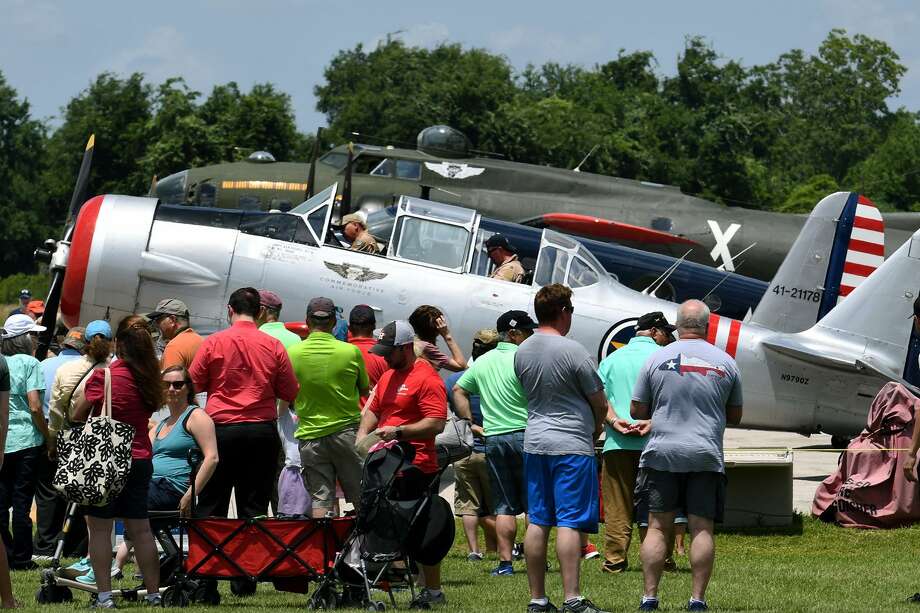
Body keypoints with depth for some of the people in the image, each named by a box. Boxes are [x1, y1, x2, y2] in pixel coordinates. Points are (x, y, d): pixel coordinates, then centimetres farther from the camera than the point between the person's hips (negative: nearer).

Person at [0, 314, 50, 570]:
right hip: (26, 440, -4)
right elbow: (35, 407, -13)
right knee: (22, 501, 1)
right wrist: (48, 436, -1)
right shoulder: (29, 363, -8)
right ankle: (21, 558, 6)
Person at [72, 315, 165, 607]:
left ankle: (104, 595, -4)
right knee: (140, 529, 12)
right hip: (141, 458, 5)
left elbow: (78, 415, -7)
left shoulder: (104, 376, -13)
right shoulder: (149, 377, 2)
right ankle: (153, 592, 14)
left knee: (100, 529, 1)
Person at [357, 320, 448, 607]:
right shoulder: (388, 376, 18)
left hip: (417, 468, -9)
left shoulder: (427, 378, -11)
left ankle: (433, 591, 1)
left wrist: (398, 432, -23)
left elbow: (436, 423, -18)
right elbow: (374, 410, 26)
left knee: (422, 530, -4)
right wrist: (363, 433, 6)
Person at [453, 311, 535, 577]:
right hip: (523, 433, -5)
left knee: (504, 506, 7)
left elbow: (459, 390, 16)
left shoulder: (482, 362, 11)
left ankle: (505, 562, 3)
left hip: (492, 438, 5)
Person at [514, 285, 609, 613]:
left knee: (537, 522, 8)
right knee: (569, 523, -8)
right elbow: (600, 403, -7)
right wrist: (594, 430, 15)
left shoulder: (522, 352, 6)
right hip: (572, 444, -6)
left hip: (535, 442, 6)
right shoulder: (572, 351, -14)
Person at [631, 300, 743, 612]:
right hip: (706, 456, 0)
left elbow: (637, 410, 6)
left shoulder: (657, 359, 1)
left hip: (662, 453, 0)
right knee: (702, 528, 1)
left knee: (658, 526, 2)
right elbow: (735, 416, 13)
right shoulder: (725, 363, 5)